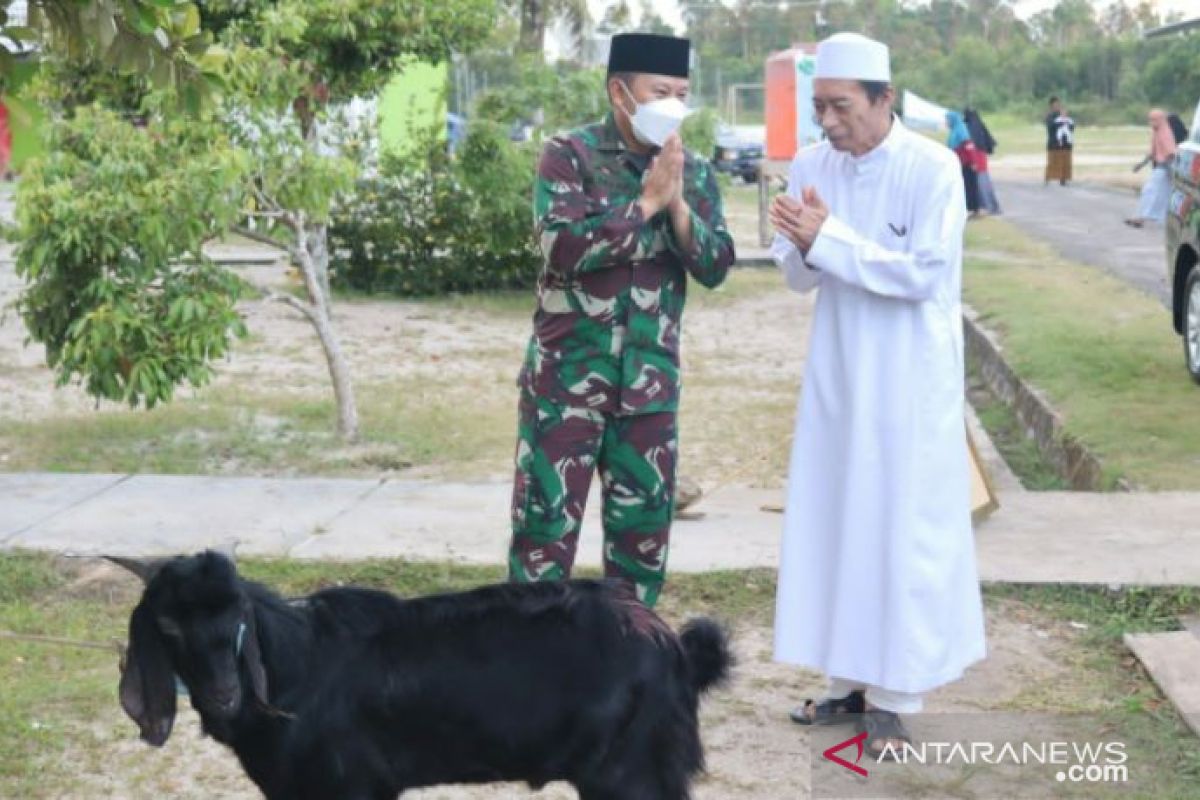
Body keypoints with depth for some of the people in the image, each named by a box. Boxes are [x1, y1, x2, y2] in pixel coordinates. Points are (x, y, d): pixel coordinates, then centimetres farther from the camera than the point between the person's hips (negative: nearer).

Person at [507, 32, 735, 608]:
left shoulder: (694, 172, 6)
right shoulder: (570, 155, -7)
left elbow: (716, 268, -1)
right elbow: (562, 247, -21)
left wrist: (676, 205, -15)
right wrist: (645, 203, -19)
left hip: (651, 382, 4)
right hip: (567, 376, -4)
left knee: (644, 526, 10)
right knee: (546, 523, -1)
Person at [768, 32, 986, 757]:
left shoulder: (933, 169, -14)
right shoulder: (811, 166, 1)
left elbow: (923, 274, -20)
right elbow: (798, 276, 4)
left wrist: (828, 239, -24)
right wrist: (805, 248, -19)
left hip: (910, 379, -5)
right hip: (838, 373, 5)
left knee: (902, 530, 0)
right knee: (835, 523, 10)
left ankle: (892, 696, 9)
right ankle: (852, 680, 22)